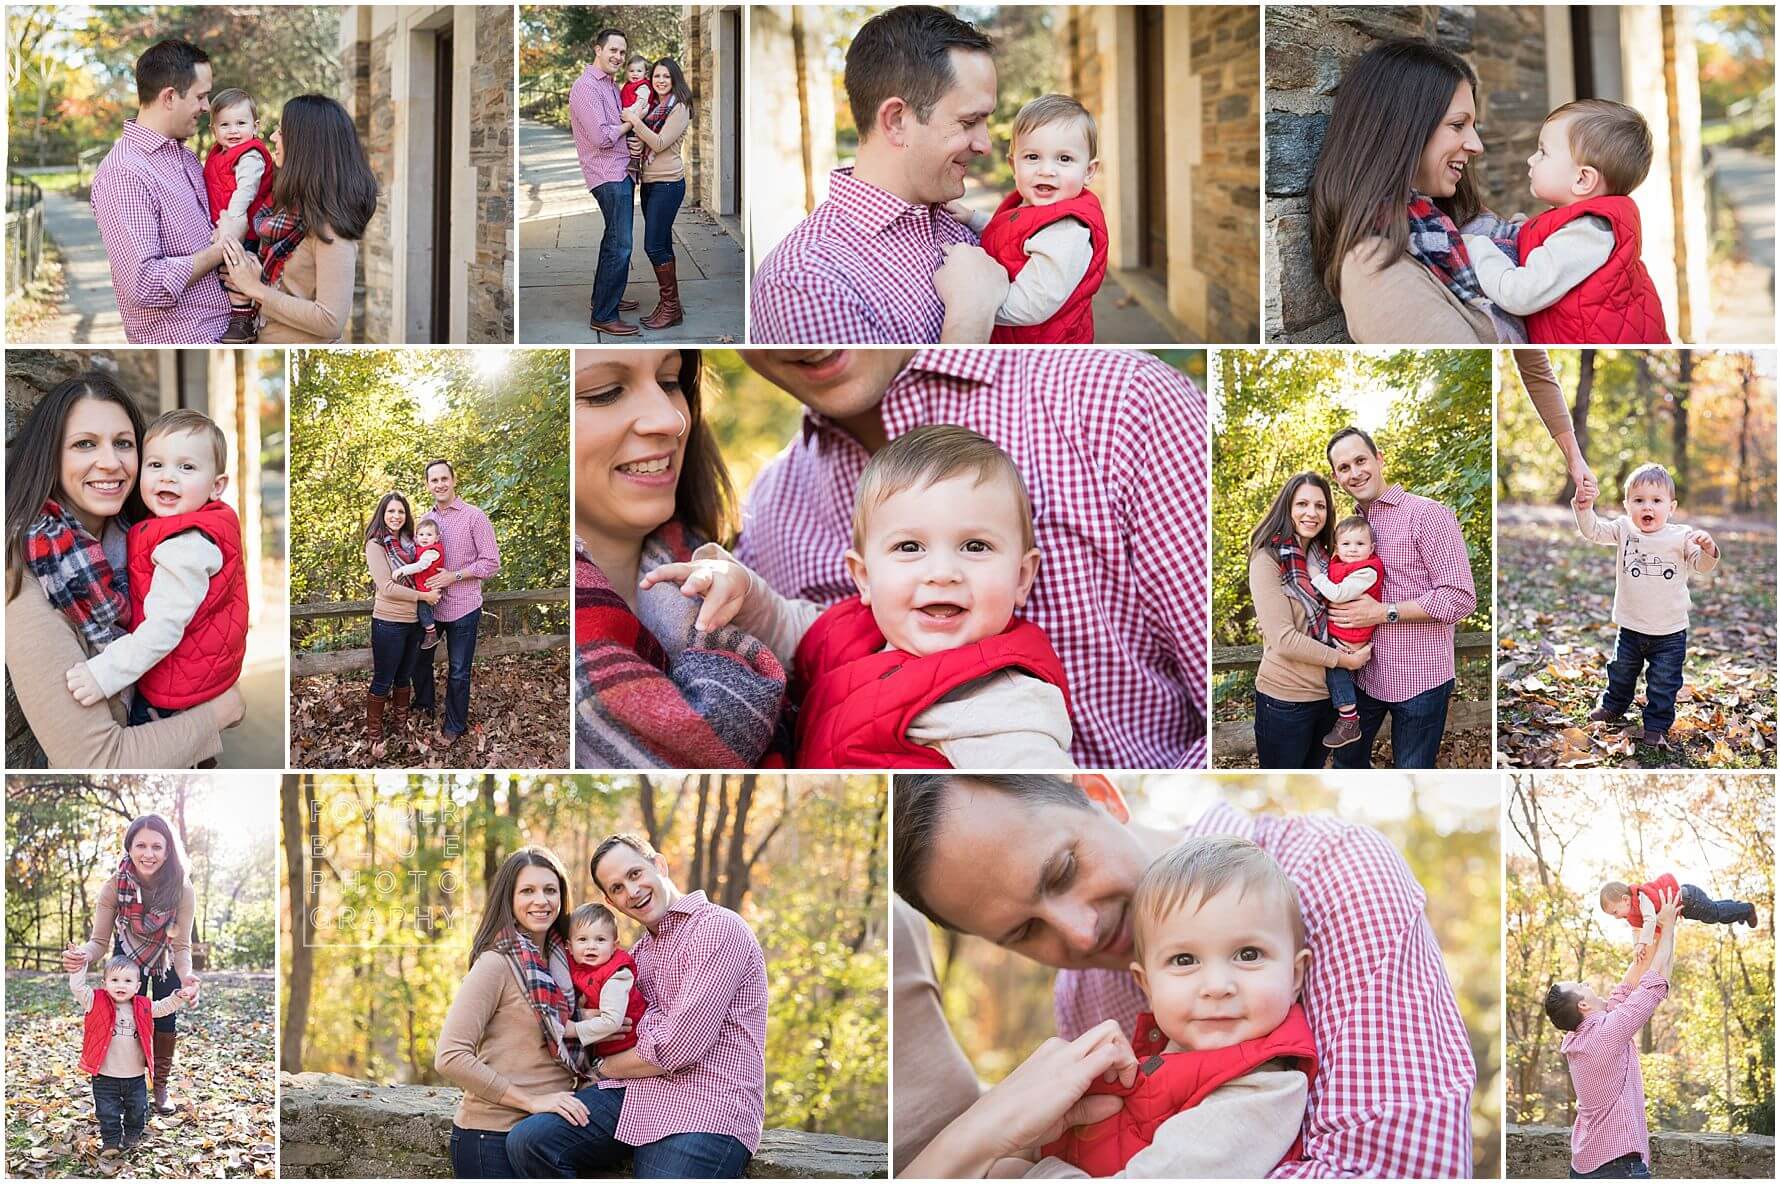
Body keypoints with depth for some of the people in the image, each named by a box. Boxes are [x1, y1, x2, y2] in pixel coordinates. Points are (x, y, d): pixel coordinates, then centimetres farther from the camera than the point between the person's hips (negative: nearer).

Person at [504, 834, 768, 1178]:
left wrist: (603, 1068, 2)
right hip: (632, 1095, 8)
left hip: (704, 1109, -8)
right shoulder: (639, 953, 22)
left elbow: (680, 1046, -15)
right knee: (526, 1142, -14)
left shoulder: (719, 928, -7)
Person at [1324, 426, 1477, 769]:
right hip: (1363, 674, 7)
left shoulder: (1427, 514, -13)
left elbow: (1460, 598, -18)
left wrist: (1384, 612, -19)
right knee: (1347, 760, 17)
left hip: (1418, 679, -7)